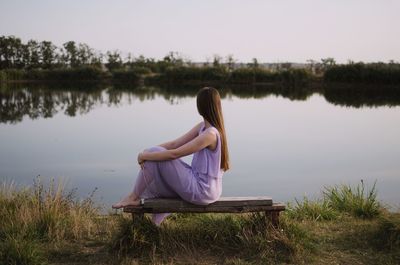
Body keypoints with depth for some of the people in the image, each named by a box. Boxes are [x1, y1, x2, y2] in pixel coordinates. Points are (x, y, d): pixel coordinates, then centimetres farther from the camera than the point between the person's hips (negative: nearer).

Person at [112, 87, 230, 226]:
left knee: (155, 153, -11)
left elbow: (175, 153, -24)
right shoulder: (202, 127, 7)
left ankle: (133, 197, 4)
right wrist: (147, 152, -5)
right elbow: (175, 144, 5)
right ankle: (154, 225, 30)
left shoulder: (210, 134, -23)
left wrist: (145, 155, -14)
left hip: (201, 190, -9)